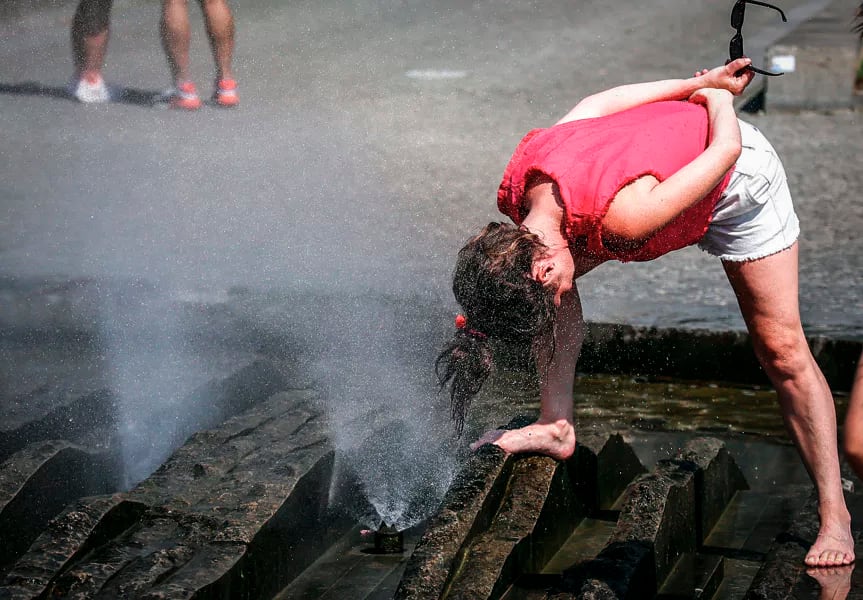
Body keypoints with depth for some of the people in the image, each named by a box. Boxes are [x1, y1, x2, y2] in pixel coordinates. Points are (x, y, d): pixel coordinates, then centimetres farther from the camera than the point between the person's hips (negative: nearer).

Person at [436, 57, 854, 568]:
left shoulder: (623, 216, -44)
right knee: (549, 296, -11)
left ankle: (835, 512, -1)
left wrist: (718, 93, -10)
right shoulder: (517, 194, -24)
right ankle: (558, 424, -5)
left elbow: (725, 149, -32)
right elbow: (597, 103, -9)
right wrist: (700, 82, -1)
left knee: (783, 350, -8)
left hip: (738, 177, -6)